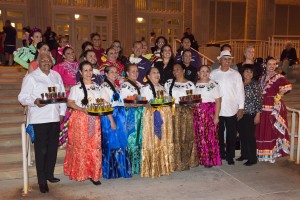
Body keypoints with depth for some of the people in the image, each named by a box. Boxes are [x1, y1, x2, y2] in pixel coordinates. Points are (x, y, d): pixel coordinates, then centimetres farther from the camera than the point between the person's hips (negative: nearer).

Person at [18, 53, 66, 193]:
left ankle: (49, 174, 29)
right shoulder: (31, 77, 0)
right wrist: (35, 101, -25)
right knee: (41, 150, -1)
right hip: (39, 119, -5)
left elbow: (63, 94, 16)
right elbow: (22, 97, -6)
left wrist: (62, 112, 9)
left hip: (55, 118, 5)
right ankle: (42, 181, 9)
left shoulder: (56, 76, 15)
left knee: (53, 148, 12)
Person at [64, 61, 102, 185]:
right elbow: (70, 103, -4)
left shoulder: (96, 86, 12)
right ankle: (80, 173, 13)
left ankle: (93, 173, 9)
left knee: (95, 146, 1)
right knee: (81, 146, 0)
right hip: (80, 119, -3)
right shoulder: (76, 87, -1)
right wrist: (83, 109, -17)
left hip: (94, 120, 4)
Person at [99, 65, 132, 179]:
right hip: (110, 116, -8)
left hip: (120, 117, 8)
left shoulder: (116, 86, 18)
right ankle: (111, 171, 8)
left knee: (121, 143, 9)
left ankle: (120, 169, 20)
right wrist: (111, 120, -18)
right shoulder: (104, 86, -6)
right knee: (111, 143, -3)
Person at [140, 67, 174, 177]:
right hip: (153, 117, -7)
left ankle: (164, 165, 19)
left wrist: (169, 102, 9)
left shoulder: (162, 87, 20)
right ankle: (153, 168, 1)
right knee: (153, 141, -7)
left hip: (165, 116, 8)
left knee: (165, 141, 9)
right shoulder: (145, 88, -4)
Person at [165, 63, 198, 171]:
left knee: (187, 136, 2)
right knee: (175, 137, -1)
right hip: (173, 112, 1)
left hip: (186, 113, -1)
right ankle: (175, 162, 8)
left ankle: (187, 161, 14)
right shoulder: (169, 83, 11)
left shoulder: (190, 84, 6)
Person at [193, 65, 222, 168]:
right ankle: (200, 159, 16)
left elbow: (218, 101, -4)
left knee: (210, 136, -4)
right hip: (197, 113, 4)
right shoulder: (195, 85, 12)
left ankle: (210, 160, 7)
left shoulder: (213, 84, 0)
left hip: (209, 113, -3)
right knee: (198, 136, 5)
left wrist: (216, 116, -11)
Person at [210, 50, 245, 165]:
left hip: (232, 110, 0)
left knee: (231, 134, 5)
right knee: (218, 133, 9)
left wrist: (241, 108, -1)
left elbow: (240, 92, 3)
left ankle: (230, 156, 18)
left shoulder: (236, 74, 3)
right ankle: (221, 154, 24)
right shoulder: (213, 74, 3)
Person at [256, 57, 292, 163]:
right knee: (262, 129, 10)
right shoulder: (263, 77, 13)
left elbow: (288, 86, -24)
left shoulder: (278, 77, -8)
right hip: (263, 106, 6)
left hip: (273, 107, -6)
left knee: (271, 130, -3)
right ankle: (262, 153, 22)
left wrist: (278, 96, -13)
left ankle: (271, 154, 9)